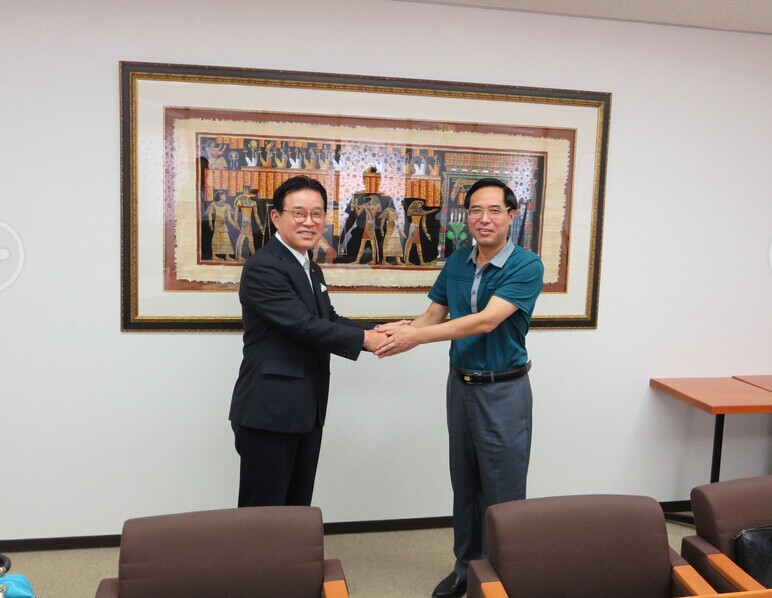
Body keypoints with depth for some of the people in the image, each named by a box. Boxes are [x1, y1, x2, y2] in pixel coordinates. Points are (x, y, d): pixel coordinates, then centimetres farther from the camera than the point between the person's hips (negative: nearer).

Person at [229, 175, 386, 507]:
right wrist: (364, 338, -16)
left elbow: (328, 319, 13)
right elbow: (303, 325, -22)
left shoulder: (311, 269, 16)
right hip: (269, 410, -9)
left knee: (299, 507, 19)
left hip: (307, 411, 9)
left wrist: (376, 331, -2)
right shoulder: (262, 267, -16)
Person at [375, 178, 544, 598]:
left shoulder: (526, 266, -16)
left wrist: (416, 337, -28)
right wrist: (401, 330, -17)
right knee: (464, 486, 18)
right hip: (460, 385, 6)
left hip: (504, 390, -6)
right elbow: (434, 314, 5)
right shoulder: (457, 262, 3)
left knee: (502, 493, 6)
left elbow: (486, 321, -26)